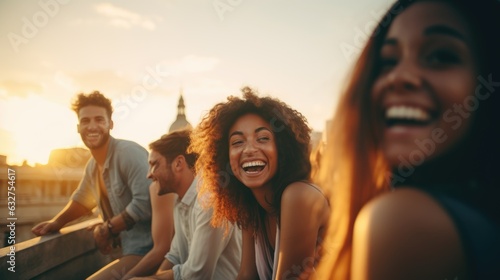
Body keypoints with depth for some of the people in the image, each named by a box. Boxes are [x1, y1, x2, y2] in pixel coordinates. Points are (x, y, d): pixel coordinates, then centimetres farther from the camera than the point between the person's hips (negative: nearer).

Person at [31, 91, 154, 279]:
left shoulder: (129, 152, -18)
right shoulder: (92, 165, 11)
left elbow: (145, 203, -27)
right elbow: (81, 199, 31)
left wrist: (107, 229, -14)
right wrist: (57, 222, 15)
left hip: (145, 251, -8)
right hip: (128, 250, 9)